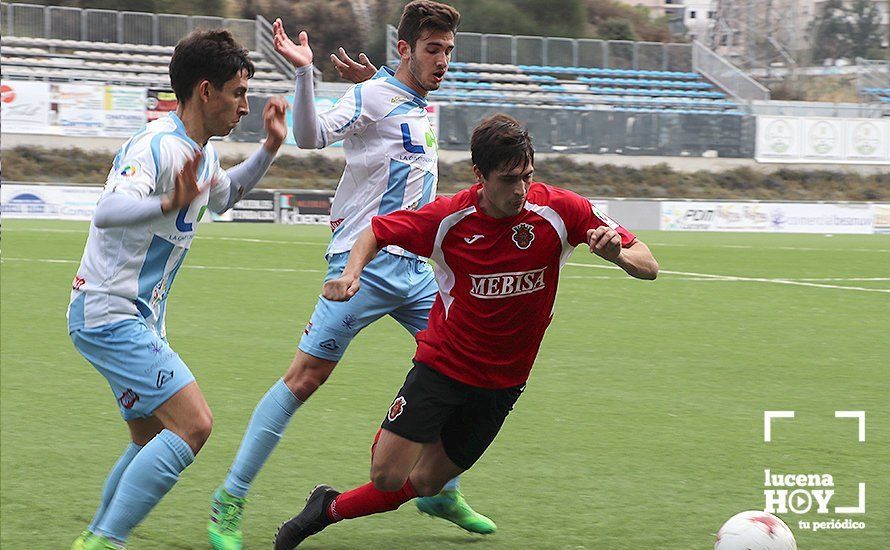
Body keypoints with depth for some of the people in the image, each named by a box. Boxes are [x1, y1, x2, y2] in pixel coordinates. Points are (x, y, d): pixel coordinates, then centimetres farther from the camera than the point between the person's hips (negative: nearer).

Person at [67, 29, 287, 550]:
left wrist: (268, 149, 22)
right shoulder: (156, 146, -20)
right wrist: (168, 204, -55)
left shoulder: (204, 153, 10)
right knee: (193, 424, -18)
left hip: (140, 319, 10)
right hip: (110, 314, -10)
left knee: (154, 439, 16)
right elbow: (107, 211, -38)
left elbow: (224, 194, 35)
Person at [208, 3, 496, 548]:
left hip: (413, 267, 8)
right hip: (365, 264, -8)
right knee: (305, 376, -10)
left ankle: (441, 492, 21)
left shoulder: (421, 108, 15)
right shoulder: (372, 97, -9)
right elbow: (312, 135, -23)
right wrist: (305, 73, -38)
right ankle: (230, 500, -5)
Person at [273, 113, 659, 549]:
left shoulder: (560, 210, -16)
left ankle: (329, 511, 31)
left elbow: (648, 266, -13)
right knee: (387, 475, -9)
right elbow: (377, 232, 0)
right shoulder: (447, 217, -16)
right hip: (441, 362, -1)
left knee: (424, 484, 5)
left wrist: (618, 254, -36)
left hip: (503, 379, 1)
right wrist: (352, 272, -20)